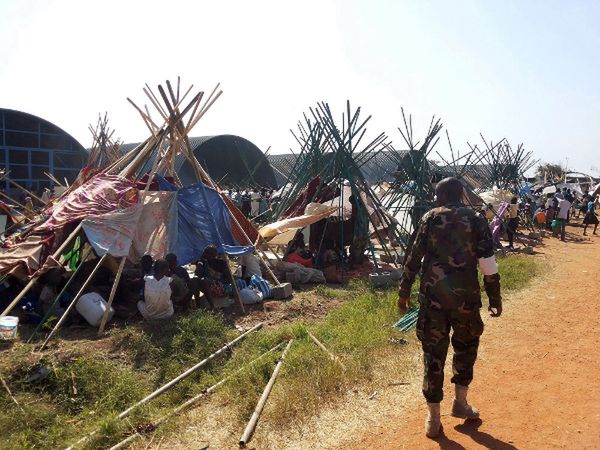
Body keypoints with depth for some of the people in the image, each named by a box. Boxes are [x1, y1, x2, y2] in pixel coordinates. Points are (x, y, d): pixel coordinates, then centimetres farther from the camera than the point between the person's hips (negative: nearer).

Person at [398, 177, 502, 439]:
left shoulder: (430, 219, 2)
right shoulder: (476, 221, 2)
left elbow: (413, 258, 0)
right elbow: (488, 265, -1)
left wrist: (404, 292, 7)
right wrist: (495, 298, 7)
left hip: (432, 295, 0)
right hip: (465, 296, 1)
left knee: (433, 352, 7)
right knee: (466, 346, 24)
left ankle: (433, 419, 14)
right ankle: (460, 402, 33)